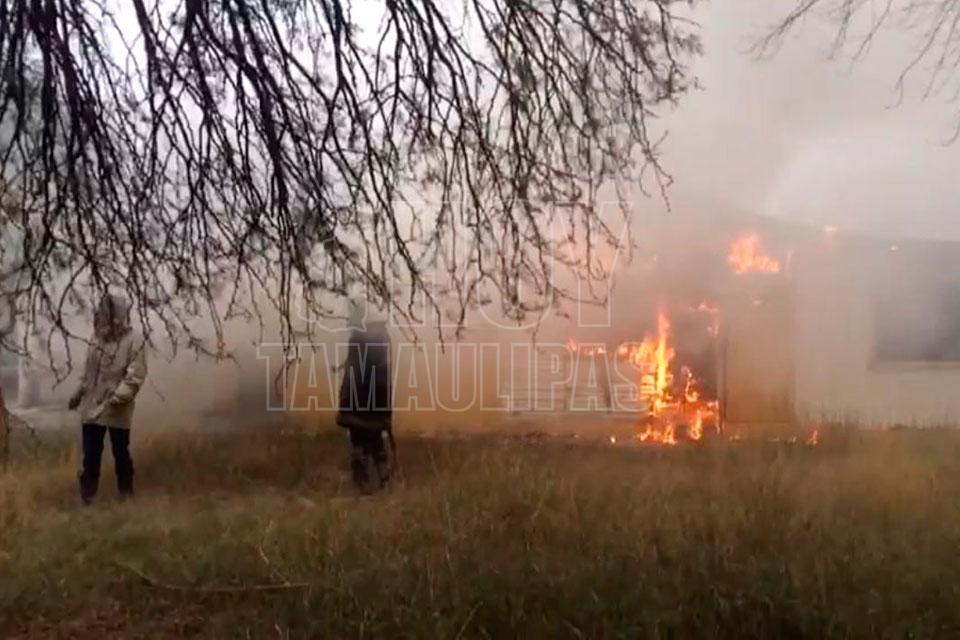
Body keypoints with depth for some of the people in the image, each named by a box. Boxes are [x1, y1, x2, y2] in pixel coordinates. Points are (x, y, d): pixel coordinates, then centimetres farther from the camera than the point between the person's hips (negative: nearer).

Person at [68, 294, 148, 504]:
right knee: (91, 453, 11)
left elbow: (136, 377, -20)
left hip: (117, 411, -4)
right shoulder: (98, 335, 4)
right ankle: (87, 492, 27)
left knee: (121, 453, 10)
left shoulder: (134, 341, -16)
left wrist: (117, 398, -27)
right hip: (91, 406, 5)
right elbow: (88, 369, 16)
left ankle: (125, 491, 28)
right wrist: (79, 394, 18)